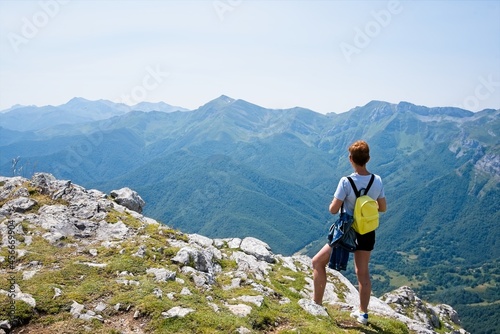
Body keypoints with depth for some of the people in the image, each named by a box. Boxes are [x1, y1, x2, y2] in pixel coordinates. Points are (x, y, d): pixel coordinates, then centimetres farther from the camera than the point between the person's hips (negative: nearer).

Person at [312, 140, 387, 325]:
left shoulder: (346, 182, -22)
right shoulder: (377, 181, -8)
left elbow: (333, 210, -17)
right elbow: (383, 208, 3)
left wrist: (333, 203, 5)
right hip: (367, 233, 5)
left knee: (318, 262, 11)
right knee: (363, 272, 22)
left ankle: (317, 304, 14)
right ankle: (363, 313, 33)